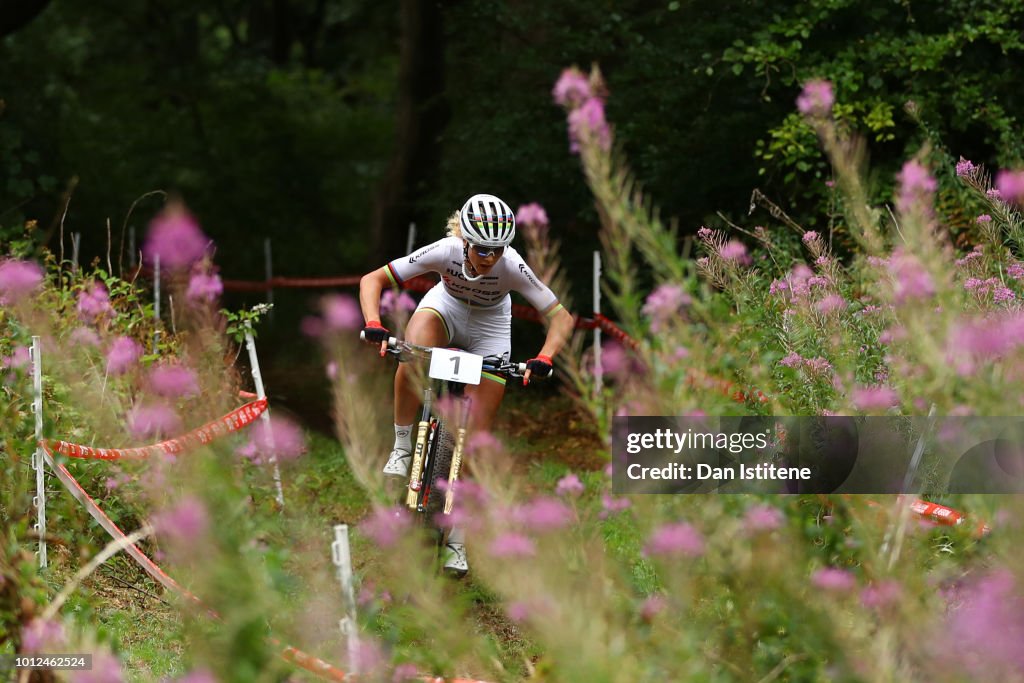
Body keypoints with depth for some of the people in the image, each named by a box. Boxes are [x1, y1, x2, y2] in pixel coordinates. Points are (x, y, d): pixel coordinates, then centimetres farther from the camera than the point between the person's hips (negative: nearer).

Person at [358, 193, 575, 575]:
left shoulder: (512, 266, -33)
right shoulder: (446, 252, -32)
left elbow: (561, 316, -28)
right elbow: (372, 280, -29)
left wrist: (544, 358, -46)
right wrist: (373, 325, -46)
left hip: (490, 326, 0)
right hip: (447, 305, 0)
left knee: (477, 433, -6)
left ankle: (456, 539, 4)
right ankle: (402, 449, -17)